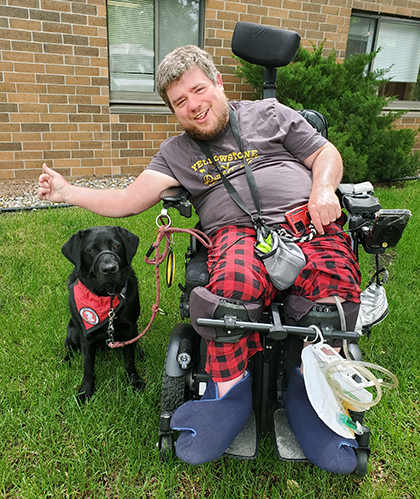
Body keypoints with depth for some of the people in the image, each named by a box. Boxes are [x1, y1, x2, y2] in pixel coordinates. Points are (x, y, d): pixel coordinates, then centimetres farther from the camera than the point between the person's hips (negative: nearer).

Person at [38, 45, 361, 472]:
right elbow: (129, 201, 14)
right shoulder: (176, 152, 22)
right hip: (238, 231, 0)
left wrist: (323, 189, -2)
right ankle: (229, 389, -15)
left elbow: (326, 153, 19)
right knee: (234, 282, -37)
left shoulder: (268, 113, 21)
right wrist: (67, 192, 12)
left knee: (334, 291, -31)